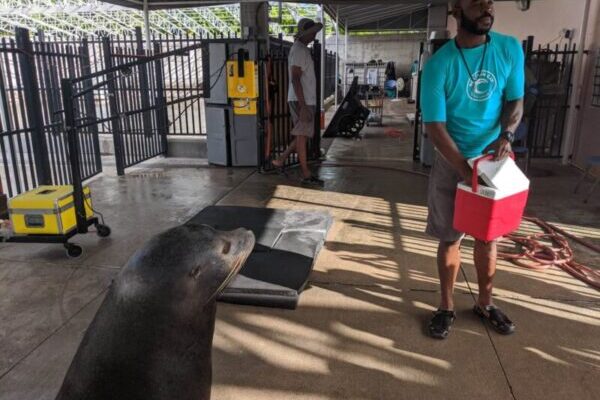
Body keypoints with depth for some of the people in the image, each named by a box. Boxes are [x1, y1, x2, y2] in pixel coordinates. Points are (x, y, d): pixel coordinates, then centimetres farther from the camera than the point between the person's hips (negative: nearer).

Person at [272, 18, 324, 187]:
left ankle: (280, 160, 21)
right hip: (302, 101, -10)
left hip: (307, 100, 10)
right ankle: (306, 175, 5)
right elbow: (295, 79, -21)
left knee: (303, 135, 14)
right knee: (302, 136, -3)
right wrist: (303, 106, -25)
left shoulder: (302, 49, 18)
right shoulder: (299, 50, -14)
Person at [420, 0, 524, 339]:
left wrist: (505, 136, -17)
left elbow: (515, 101, 5)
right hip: (452, 164, -3)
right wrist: (466, 171, -23)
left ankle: (485, 303, 32)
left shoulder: (510, 49, -4)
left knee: (489, 237, 13)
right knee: (450, 239, 6)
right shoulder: (439, 64, -15)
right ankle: (447, 307, 23)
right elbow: (435, 126, -16)